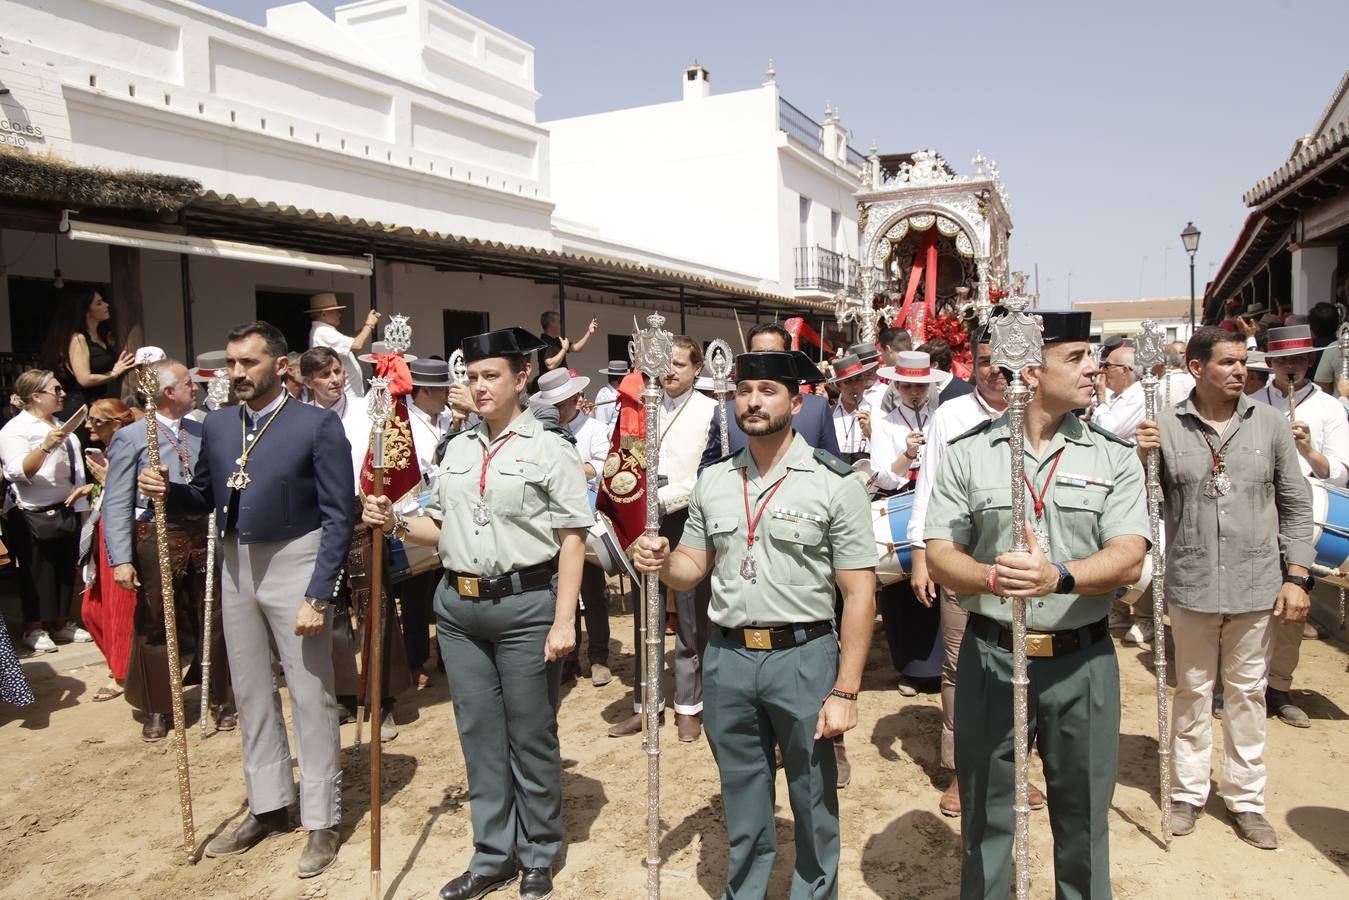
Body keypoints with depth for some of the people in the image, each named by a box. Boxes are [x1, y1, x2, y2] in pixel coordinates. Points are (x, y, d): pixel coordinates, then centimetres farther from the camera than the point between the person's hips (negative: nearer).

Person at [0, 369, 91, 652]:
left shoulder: (60, 426, 13)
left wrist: (80, 487, 11)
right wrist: (45, 446, -35)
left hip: (66, 510, 7)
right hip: (33, 515, -7)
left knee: (65, 568, 12)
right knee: (37, 572, 3)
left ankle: (62, 623, 23)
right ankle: (35, 628, 15)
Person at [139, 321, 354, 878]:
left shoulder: (318, 426, -12)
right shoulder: (216, 425, 6)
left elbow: (338, 518, -13)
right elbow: (205, 497, 14)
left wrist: (318, 596, -16)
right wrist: (167, 491, -8)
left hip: (294, 566, -6)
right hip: (235, 568, 6)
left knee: (310, 697, 3)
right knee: (251, 695, 16)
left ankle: (321, 822, 17)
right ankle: (267, 807, 33)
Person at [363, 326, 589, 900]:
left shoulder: (549, 449, -5)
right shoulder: (456, 449, 12)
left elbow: (572, 539, -8)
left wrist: (564, 621, -14)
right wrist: (397, 525, -1)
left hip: (526, 605, -5)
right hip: (459, 606, 6)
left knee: (531, 736, 6)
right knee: (479, 734, 14)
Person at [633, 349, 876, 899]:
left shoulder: (835, 483, -8)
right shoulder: (712, 482, 6)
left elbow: (859, 593, -8)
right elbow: (693, 569, 14)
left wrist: (845, 691, -11)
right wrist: (661, 564, -9)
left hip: (804, 656, -3)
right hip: (727, 658, 4)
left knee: (813, 802, 14)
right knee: (742, 806, 19)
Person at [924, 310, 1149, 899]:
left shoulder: (1115, 458, 1)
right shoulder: (966, 454, -1)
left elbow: (1128, 558, -9)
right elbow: (938, 556, -4)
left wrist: (1059, 577, -27)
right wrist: (992, 577, -24)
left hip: (1083, 661, 1)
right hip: (990, 656, -1)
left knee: (1083, 816, 17)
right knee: (985, 816, 14)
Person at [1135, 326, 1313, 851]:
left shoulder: (1269, 423, 0)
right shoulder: (1166, 427, -5)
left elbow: (1295, 503, 4)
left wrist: (1296, 576, 0)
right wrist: (1142, 461, -20)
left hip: (1257, 586, 1)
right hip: (1191, 585, -1)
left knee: (1247, 691, 12)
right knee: (1193, 690, 12)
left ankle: (1244, 797, 26)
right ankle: (1188, 791, 26)